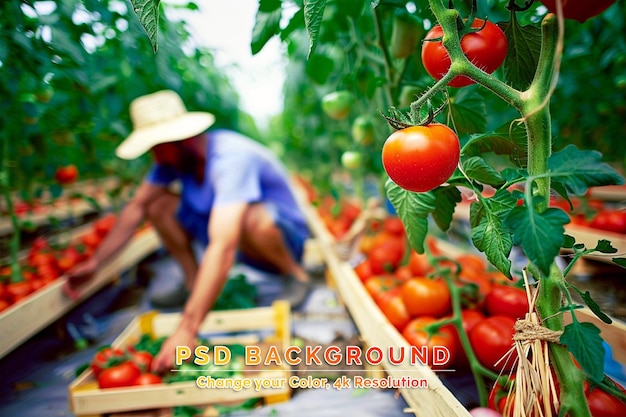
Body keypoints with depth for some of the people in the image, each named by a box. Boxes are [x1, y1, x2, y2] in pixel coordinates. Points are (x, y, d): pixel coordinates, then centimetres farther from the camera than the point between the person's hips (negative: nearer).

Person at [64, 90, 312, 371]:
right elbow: (137, 207, 0)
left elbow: (222, 249, -43)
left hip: (283, 238, -6)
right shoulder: (174, 156, -9)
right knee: (159, 204, -7)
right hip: (232, 236, 6)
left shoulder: (230, 158, -33)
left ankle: (296, 275, -10)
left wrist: (186, 330, -47)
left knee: (254, 219, -41)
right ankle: (194, 282, 4)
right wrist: (95, 262, -10)